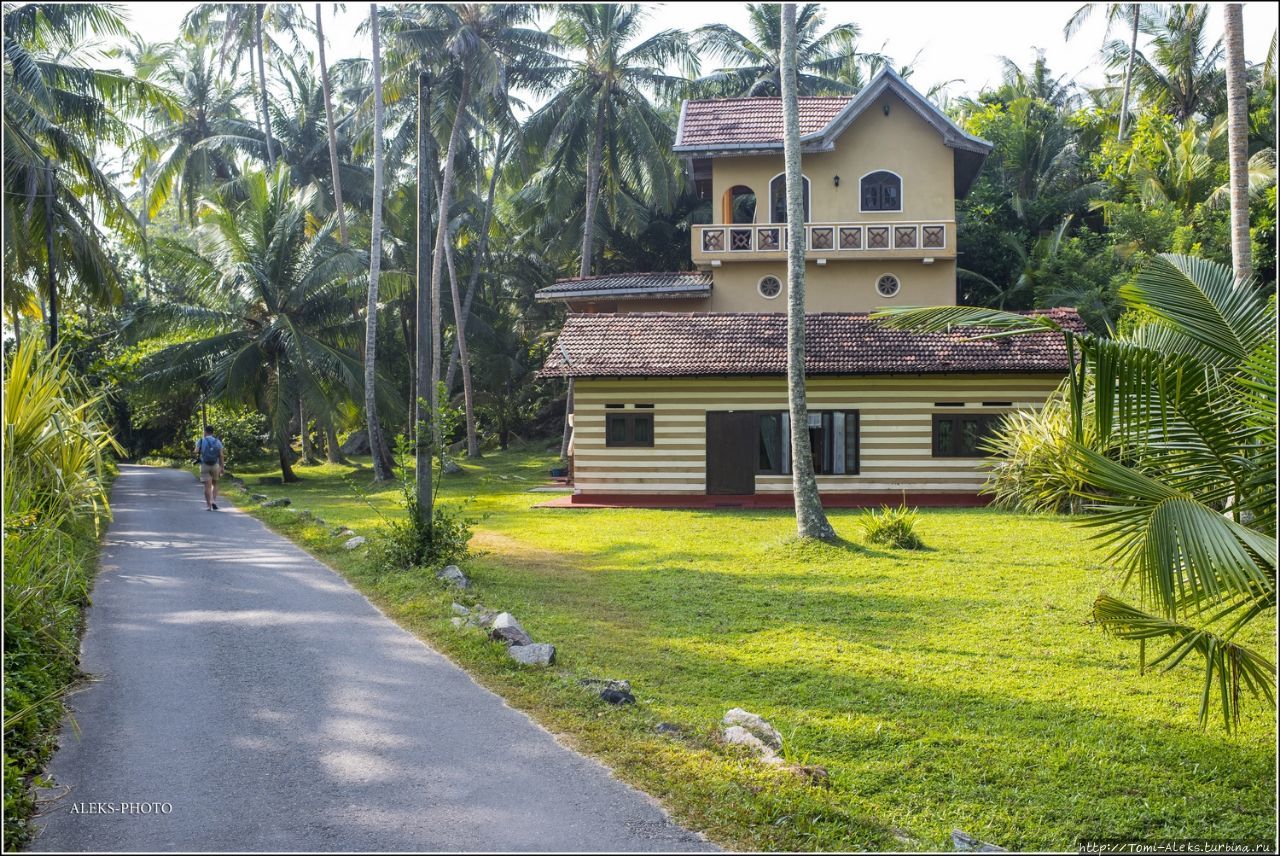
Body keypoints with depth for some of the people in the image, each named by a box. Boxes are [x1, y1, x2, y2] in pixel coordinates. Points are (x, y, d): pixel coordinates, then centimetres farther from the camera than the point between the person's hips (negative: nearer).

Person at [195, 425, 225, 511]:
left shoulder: (201, 441, -2)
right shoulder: (218, 442, 2)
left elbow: (196, 452, -15)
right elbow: (221, 455, -5)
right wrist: (222, 467, -3)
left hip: (204, 465, -1)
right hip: (215, 465, 1)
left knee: (208, 485, 0)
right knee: (215, 484, 18)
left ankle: (209, 505, -3)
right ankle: (214, 501, 2)